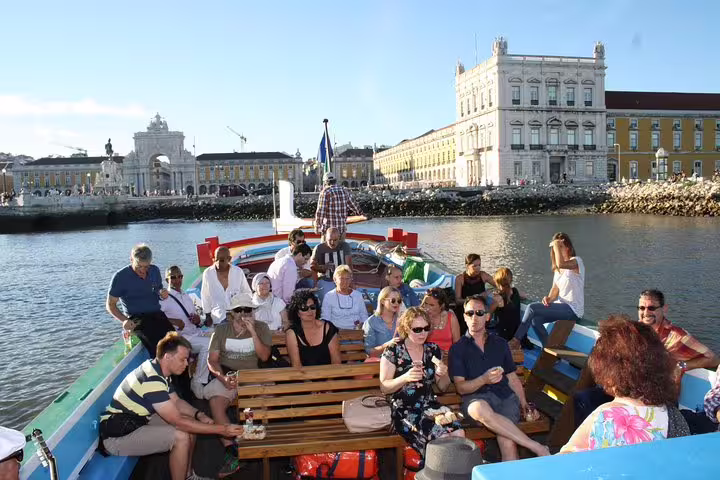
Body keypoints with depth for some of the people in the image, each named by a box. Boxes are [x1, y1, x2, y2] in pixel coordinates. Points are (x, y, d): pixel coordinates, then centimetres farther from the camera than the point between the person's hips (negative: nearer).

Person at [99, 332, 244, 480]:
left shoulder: (157, 370, 0)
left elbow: (176, 401, 12)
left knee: (190, 423, 6)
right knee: (181, 437, -23)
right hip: (117, 437, -10)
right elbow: (178, 422, -28)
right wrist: (221, 429, -25)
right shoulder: (152, 380, -30)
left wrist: (199, 415, -6)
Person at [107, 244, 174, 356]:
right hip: (136, 319, -4)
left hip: (157, 314, 4)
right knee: (157, 343, -32)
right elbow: (110, 305, 2)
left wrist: (162, 294, 1)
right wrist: (124, 320, -15)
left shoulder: (155, 271, 11)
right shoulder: (120, 277, -2)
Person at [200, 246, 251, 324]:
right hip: (218, 317, 0)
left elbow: (247, 292, 6)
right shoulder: (207, 273, -8)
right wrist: (208, 315, 8)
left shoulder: (238, 272, -7)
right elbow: (205, 296, 4)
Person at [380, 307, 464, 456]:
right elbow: (384, 388, -6)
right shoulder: (393, 351, -4)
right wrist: (405, 378, -23)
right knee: (444, 438, -27)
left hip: (431, 406, 4)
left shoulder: (433, 350, 9)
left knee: (459, 434, -23)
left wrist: (443, 375, -8)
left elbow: (443, 388, 15)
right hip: (405, 410, -4)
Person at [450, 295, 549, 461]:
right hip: (476, 398, -2)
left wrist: (523, 403, 6)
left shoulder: (500, 343, 21)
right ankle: (538, 449, -33)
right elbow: (460, 387, 3)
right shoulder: (458, 349, 11)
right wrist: (483, 380, -15)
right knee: (481, 410, -39)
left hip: (505, 396, 3)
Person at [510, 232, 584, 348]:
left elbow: (561, 264, -36)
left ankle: (516, 340, -10)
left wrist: (557, 245, -24)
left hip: (573, 309, -8)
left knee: (532, 308, -21)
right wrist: (549, 298, -9)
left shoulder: (577, 261, -11)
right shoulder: (557, 268, 16)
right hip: (562, 306, 8)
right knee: (535, 320, -17)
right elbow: (555, 289, 12)